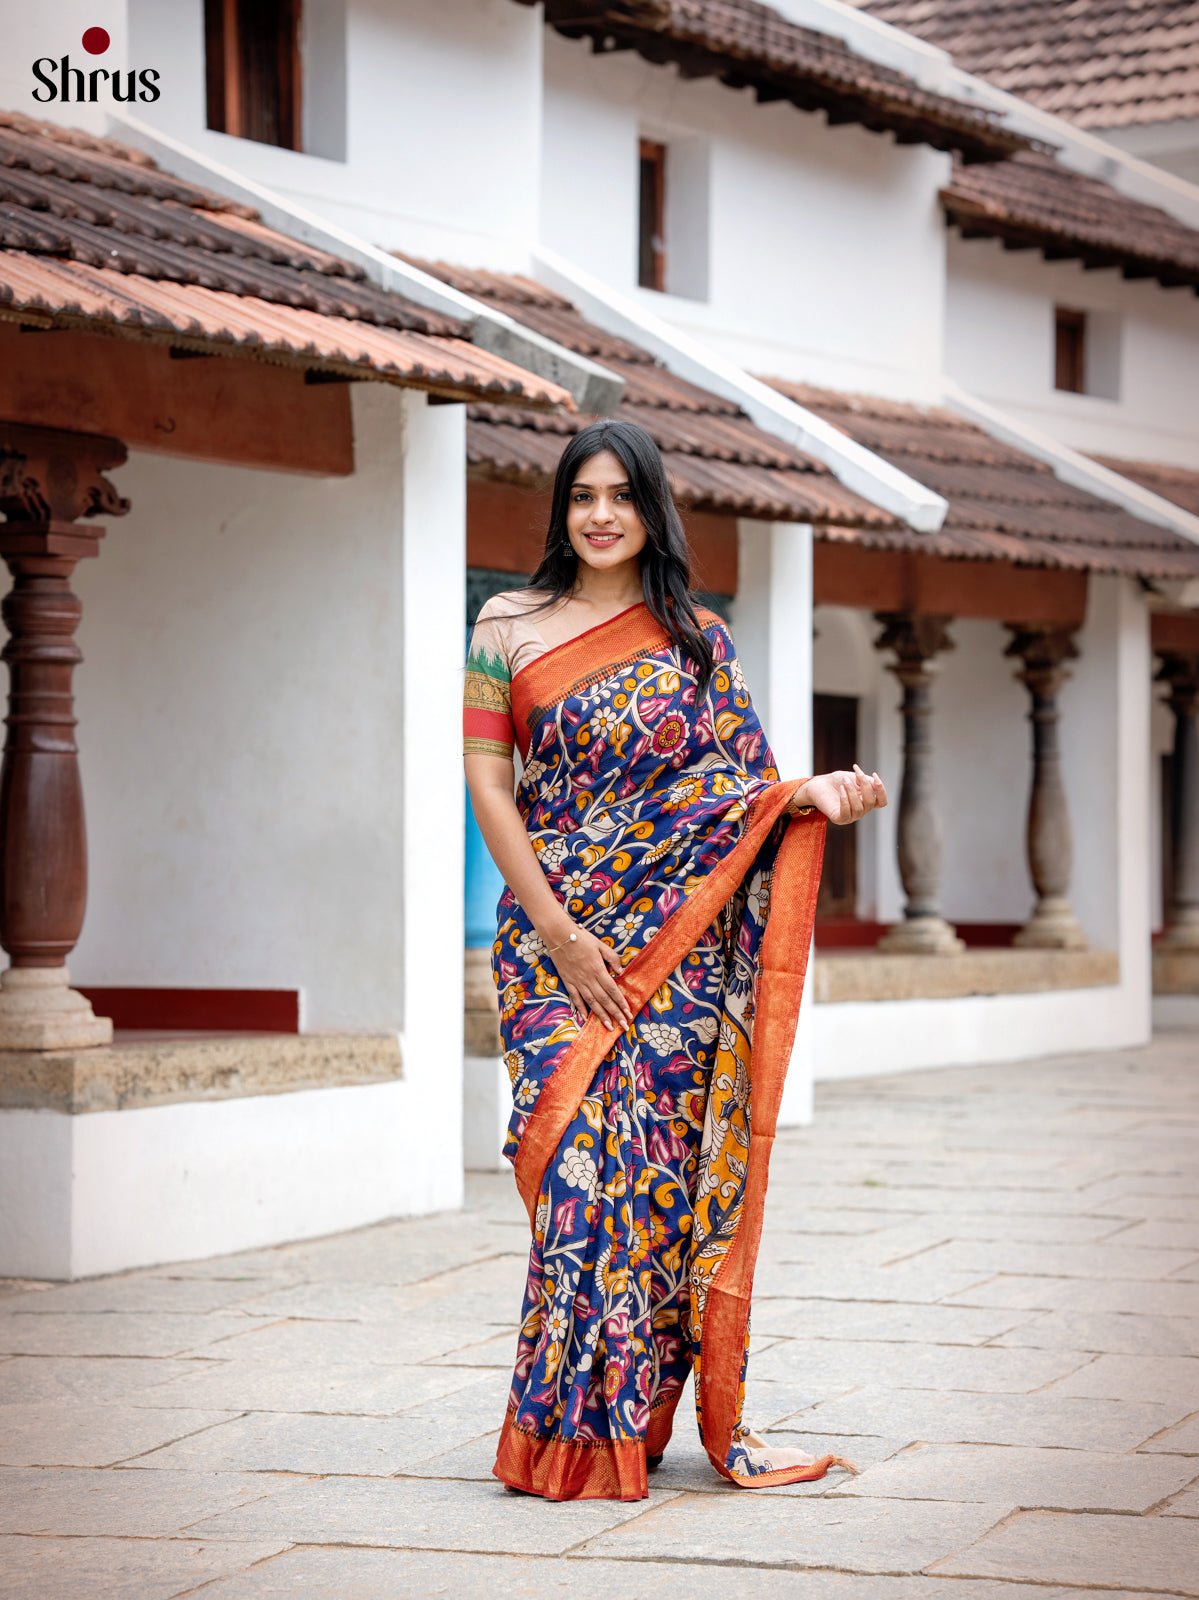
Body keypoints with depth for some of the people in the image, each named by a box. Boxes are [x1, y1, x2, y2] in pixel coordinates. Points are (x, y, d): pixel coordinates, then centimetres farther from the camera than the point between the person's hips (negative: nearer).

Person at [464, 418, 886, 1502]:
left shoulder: (699, 638, 10)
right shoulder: (509, 627, 7)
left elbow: (740, 783, 7)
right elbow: (488, 783, 3)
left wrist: (814, 794, -16)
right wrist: (558, 934, -6)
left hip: (678, 939, 1)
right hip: (555, 934, 0)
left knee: (663, 1159, -5)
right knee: (578, 1156, -8)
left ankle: (635, 1413, 4)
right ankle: (577, 1430, -2)